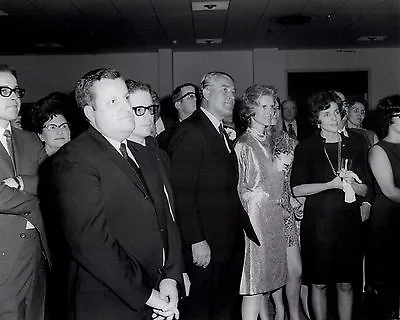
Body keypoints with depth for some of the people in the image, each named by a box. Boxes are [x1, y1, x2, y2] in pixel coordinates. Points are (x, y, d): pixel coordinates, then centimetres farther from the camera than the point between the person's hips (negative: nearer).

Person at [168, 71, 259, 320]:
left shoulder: (223, 134, 16)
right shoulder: (190, 132, -13)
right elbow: (182, 192, -19)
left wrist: (245, 227, 7)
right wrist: (196, 241, -22)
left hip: (231, 243, 9)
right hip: (205, 246, -9)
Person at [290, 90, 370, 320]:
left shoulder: (354, 145, 8)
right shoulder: (306, 148, -1)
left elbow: (364, 190, 10)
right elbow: (297, 189, -5)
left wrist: (350, 183, -12)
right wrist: (330, 184, -14)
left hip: (348, 223, 3)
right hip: (318, 223, -2)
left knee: (346, 284, 10)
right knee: (319, 284, 7)